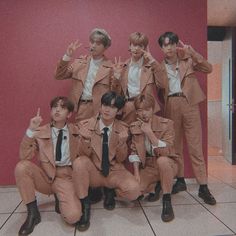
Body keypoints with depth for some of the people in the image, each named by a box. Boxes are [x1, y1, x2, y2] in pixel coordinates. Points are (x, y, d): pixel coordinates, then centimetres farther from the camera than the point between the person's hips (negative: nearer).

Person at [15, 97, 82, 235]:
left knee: (73, 216, -26)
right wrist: (31, 131, -21)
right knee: (22, 166, -28)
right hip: (45, 176, 2)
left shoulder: (76, 132, 2)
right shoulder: (41, 132, -1)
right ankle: (32, 212, -8)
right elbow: (24, 157, -11)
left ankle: (60, 199, 12)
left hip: (65, 178, -1)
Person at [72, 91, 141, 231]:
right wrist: (85, 140, -31)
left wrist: (122, 142, -24)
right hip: (94, 172, -1)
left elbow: (121, 159, -4)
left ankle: (110, 191, 11)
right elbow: (83, 154, -10)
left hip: (115, 172, 1)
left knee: (134, 191, -25)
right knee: (79, 162, -32)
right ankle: (85, 205, -12)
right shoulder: (87, 125, -9)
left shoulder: (122, 128, -4)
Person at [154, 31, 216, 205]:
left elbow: (208, 68, -3)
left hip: (189, 104, -2)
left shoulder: (188, 60, 9)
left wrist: (191, 51, -5)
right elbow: (158, 89, 6)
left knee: (195, 146, -3)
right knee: (175, 145, 8)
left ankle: (203, 187, 3)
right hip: (171, 106, 2)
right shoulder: (160, 68, 12)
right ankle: (181, 180, 22)